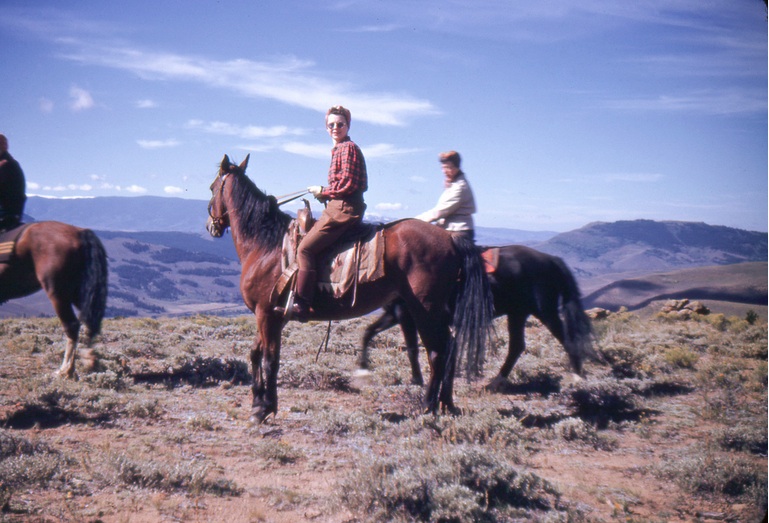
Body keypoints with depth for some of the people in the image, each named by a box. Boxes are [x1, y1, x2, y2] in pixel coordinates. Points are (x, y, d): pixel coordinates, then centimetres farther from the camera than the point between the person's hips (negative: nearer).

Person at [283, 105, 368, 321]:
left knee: (306, 248, -17)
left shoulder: (348, 148, -9)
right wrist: (323, 192, 9)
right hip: (340, 208, 11)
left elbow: (347, 184, -18)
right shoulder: (340, 149, 22)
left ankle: (301, 304, -21)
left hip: (343, 210, -11)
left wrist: (323, 191, -6)